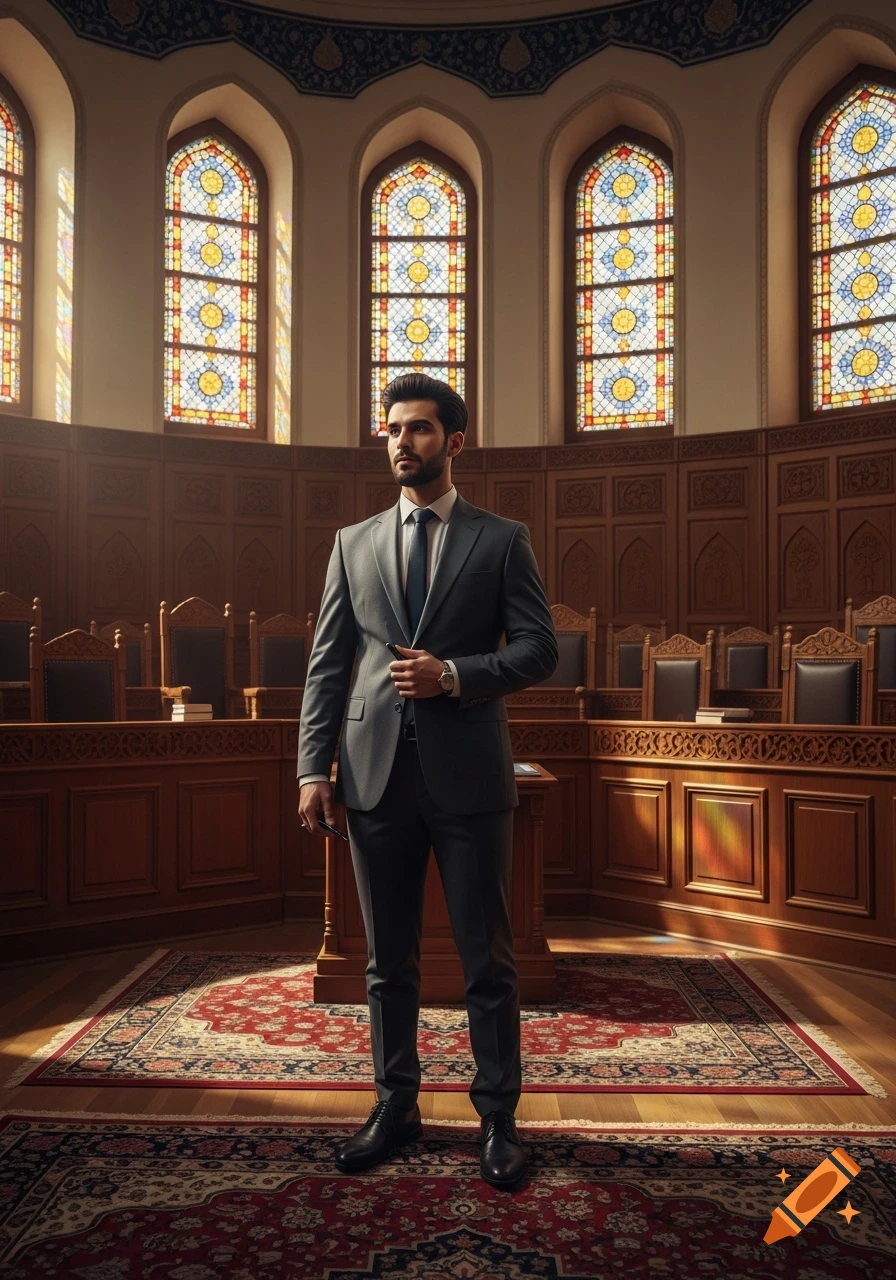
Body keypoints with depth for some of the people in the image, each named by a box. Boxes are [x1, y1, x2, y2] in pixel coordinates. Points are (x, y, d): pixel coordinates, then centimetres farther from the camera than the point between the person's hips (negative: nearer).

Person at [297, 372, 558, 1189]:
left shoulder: (502, 539, 4)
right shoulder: (354, 543, 12)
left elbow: (539, 650, -1)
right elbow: (328, 664, 7)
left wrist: (452, 675, -16)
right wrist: (313, 768, -1)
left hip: (469, 775, -2)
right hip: (376, 776, 3)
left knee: (488, 960, 6)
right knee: (388, 959, 14)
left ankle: (497, 1118, 23)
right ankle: (395, 1107, 30)